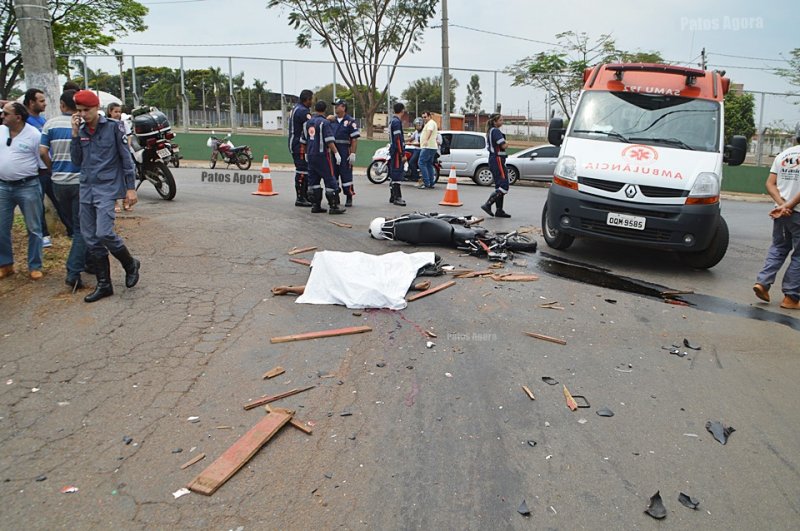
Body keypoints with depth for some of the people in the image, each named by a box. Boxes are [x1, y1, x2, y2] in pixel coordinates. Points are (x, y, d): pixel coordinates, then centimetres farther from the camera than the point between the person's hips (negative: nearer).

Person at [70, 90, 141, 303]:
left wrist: (131, 188, -7)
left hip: (107, 187, -6)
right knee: (91, 239, 5)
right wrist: (75, 133, 0)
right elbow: (77, 160, 9)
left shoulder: (114, 127, -3)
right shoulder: (81, 130, 11)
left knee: (104, 233, -18)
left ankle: (130, 265, 9)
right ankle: (104, 284, 14)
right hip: (86, 189, 6)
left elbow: (126, 158, -3)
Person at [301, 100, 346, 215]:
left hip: (311, 155, 7)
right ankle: (333, 206, -6)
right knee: (330, 180, -4)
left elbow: (303, 140, 18)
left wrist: (306, 153, 29)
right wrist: (336, 153, -16)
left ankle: (315, 205, 11)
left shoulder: (307, 123, 13)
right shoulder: (324, 122, -9)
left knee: (313, 180, 10)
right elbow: (329, 140, -17)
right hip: (322, 155, -7)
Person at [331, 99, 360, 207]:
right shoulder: (332, 121, 15)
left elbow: (355, 139, -9)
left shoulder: (350, 121, -4)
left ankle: (349, 198, 4)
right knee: (333, 175, 9)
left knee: (346, 175, -4)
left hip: (345, 153, -6)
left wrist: (353, 154, -16)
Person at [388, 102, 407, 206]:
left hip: (393, 151, 10)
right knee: (397, 174, -10)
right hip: (397, 152, -10)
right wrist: (403, 154, -20)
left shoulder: (392, 121, 17)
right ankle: (397, 198, -10)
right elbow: (398, 140, -20)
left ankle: (393, 196, 21)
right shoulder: (397, 122, -14)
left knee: (394, 174, 14)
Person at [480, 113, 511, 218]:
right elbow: (503, 145, -19)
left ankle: (499, 210, 13)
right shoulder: (496, 131, -12)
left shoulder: (490, 131, 17)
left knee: (499, 187, 12)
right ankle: (487, 205, -14)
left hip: (492, 159, 10)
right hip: (498, 159, -10)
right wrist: (506, 144, 3)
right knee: (503, 187, -12)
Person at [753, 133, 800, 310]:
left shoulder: (782, 155, 9)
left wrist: (781, 203, -5)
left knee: (778, 248, 20)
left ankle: (762, 282, 5)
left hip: (781, 212, 6)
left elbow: (770, 184, 4)